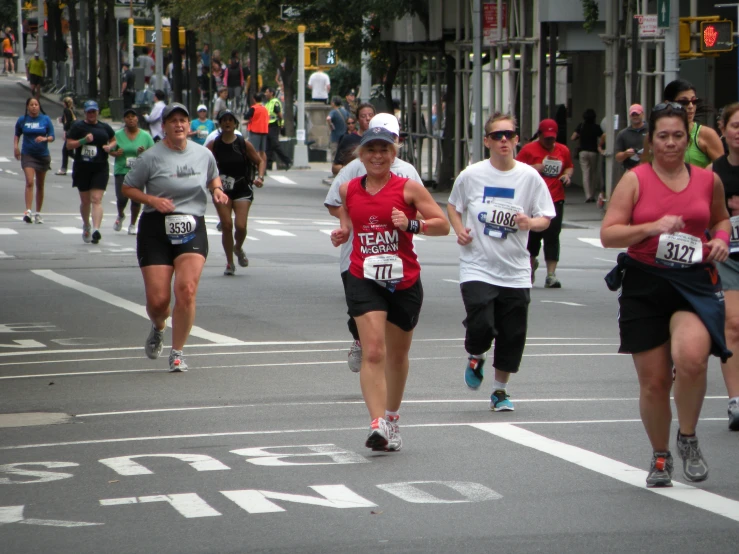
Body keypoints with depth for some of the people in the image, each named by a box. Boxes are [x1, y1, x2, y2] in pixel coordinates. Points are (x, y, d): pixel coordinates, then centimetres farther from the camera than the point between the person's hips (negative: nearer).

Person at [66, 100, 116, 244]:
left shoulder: (105, 128, 10)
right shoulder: (77, 126, 2)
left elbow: (114, 141, 23)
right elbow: (69, 145, -3)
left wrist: (110, 147, 0)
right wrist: (83, 140, -18)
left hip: (100, 168, 0)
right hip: (82, 168, 0)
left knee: (96, 199, -12)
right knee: (85, 200, 11)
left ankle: (96, 229, -24)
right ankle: (86, 226, 34)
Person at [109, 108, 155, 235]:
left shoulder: (145, 136, 3)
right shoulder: (118, 135, 4)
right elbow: (110, 150, 10)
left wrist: (145, 152, -16)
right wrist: (115, 153, -13)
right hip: (122, 171, 0)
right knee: (122, 197, -7)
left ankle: (133, 224, 18)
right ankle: (120, 216, 27)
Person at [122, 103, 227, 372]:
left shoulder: (204, 154, 7)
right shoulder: (151, 157, -4)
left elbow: (213, 178, 27)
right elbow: (128, 188, 3)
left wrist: (217, 190, 4)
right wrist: (152, 200, -14)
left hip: (193, 228, 2)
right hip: (156, 229, -2)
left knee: (186, 289, -19)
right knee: (158, 300, -5)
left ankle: (177, 353, -3)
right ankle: (158, 328, 34)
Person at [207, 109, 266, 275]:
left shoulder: (244, 144, -2)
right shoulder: (214, 145, -2)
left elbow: (260, 161, 6)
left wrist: (260, 177, -10)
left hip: (242, 189, 0)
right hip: (222, 190, 0)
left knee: (241, 226, -12)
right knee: (226, 225, -8)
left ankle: (238, 248, 24)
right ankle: (230, 263, 9)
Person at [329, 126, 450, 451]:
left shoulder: (409, 188, -3)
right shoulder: (348, 190, 6)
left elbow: (443, 225, -2)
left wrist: (411, 224, -18)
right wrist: (341, 233, 4)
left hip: (405, 283, 0)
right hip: (364, 280, 0)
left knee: (397, 355, 15)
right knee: (373, 352, -17)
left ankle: (391, 418, 36)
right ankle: (377, 424, -24)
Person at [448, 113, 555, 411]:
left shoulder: (530, 177, -2)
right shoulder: (471, 175, -2)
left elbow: (545, 218, 4)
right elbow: (453, 206, 15)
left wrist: (530, 222, -18)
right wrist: (460, 229, -4)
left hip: (515, 271, 2)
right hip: (477, 267, -2)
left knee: (512, 336, 5)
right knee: (480, 326, -16)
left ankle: (500, 390, 25)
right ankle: (476, 358, 19)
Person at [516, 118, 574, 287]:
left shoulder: (563, 151, 11)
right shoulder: (529, 149, -1)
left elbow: (569, 166, 26)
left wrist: (567, 175, 5)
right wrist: (531, 169, -18)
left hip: (555, 200, 2)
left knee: (552, 236, -7)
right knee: (533, 235, 6)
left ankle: (551, 274, -8)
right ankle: (532, 262, 35)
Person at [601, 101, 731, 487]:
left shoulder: (708, 181, 8)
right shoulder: (635, 180, 0)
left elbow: (720, 219, 27)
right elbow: (608, 234, -6)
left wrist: (721, 238, 5)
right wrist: (651, 227, -19)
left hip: (694, 283, 0)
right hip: (645, 285, 0)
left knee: (691, 358, -26)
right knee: (654, 381, 4)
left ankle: (688, 439, -1)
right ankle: (660, 456, 27)